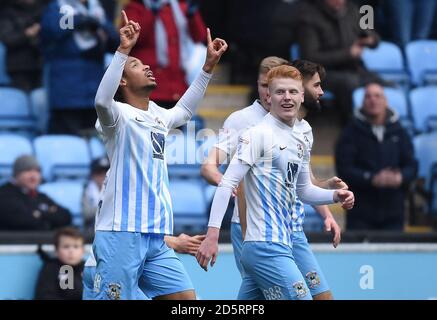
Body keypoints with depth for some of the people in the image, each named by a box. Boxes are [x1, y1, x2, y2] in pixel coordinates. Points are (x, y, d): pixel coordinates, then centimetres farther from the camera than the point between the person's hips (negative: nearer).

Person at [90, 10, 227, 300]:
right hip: (121, 235, -8)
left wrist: (209, 66, 35)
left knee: (187, 299, 2)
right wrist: (124, 50, -32)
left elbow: (184, 110, 39)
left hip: (156, 238, 8)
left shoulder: (157, 117, 19)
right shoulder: (119, 115, -4)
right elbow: (102, 101, -27)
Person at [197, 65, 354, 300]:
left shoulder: (300, 142, 16)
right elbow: (227, 184, -14)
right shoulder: (258, 135, -9)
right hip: (267, 247, -9)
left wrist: (335, 196, 10)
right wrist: (212, 235, -22)